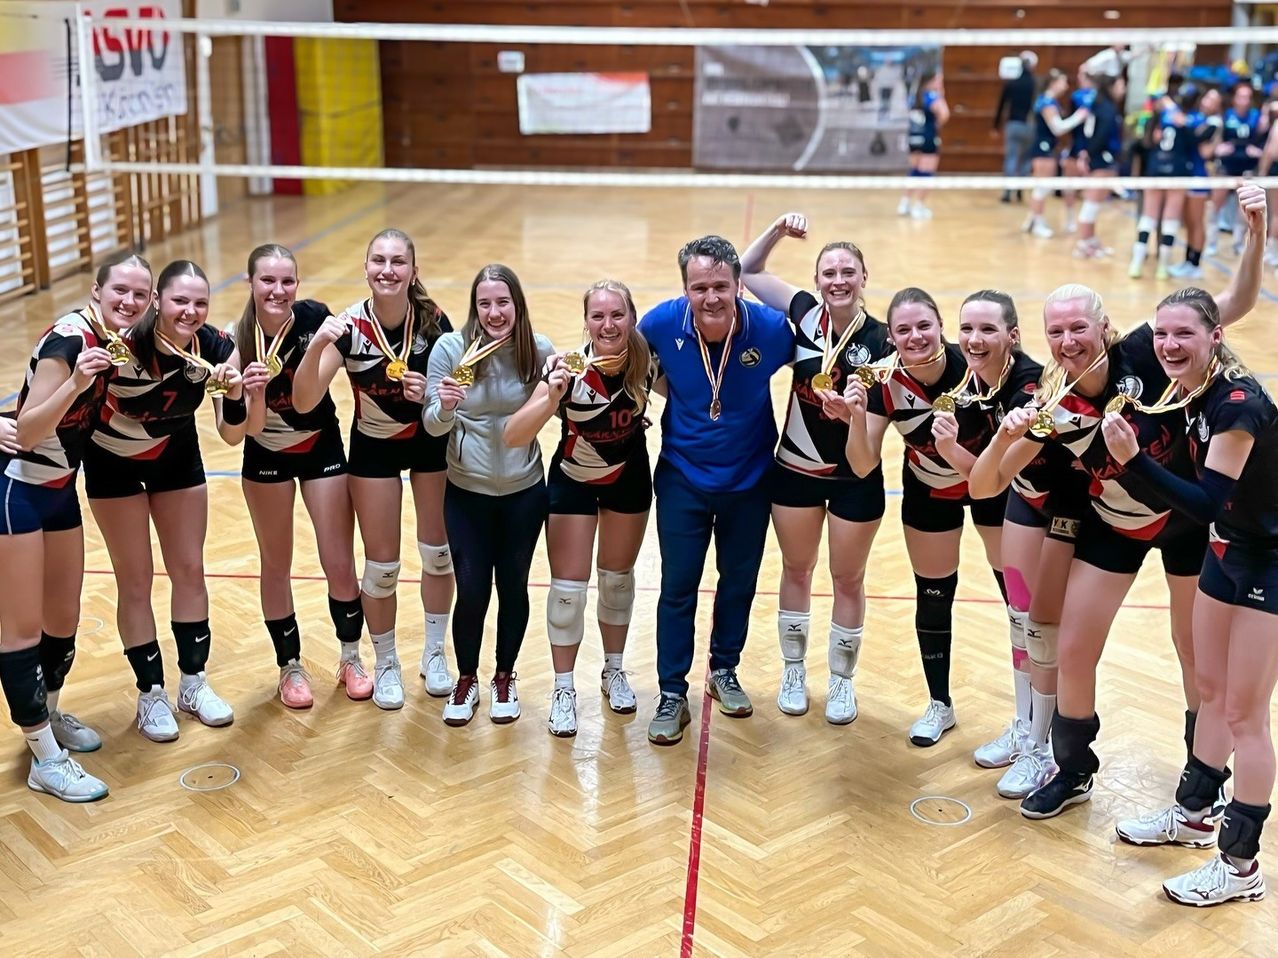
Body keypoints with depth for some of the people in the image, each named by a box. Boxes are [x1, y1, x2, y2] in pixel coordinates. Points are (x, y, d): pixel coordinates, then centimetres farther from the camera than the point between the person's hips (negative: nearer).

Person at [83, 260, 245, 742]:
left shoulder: (217, 348, -21)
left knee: (189, 570, 9)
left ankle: (194, 683, 24)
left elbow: (231, 434, -19)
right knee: (136, 580, 3)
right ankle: (151, 693, 17)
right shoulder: (126, 345, -32)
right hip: (115, 464, -3)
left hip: (178, 458, 4)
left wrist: (235, 395, -37)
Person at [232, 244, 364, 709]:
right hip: (267, 456, 0)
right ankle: (290, 665, 28)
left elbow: (308, 395, -11)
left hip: (322, 447, 0)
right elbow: (251, 429, -22)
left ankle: (351, 657, 24)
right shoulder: (238, 341, -21)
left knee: (340, 566, 2)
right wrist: (253, 391, -39)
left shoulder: (316, 318, -19)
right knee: (277, 564, 10)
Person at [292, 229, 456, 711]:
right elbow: (304, 402, -28)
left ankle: (434, 653, 31)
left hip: (431, 441, 1)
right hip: (374, 447, -1)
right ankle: (385, 663, 25)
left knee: (438, 551, 10)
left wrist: (431, 392, -29)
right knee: (382, 564, 3)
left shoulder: (433, 320, -19)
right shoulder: (349, 326, -22)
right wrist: (315, 348, -44)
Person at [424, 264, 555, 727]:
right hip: (467, 492, -1)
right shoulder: (451, 348, -13)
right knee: (471, 591, 2)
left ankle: (505, 677, 34)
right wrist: (445, 406, -31)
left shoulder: (539, 350, -10)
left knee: (513, 587, 12)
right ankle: (466, 680, 26)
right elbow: (433, 425, -12)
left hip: (524, 491, 1)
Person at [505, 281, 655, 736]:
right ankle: (563, 690, 16)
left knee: (618, 577, 17)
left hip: (629, 478, 3)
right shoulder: (569, 369, -29)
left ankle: (614, 671, 37)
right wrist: (552, 398, -52)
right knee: (568, 587, -2)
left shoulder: (646, 361, -22)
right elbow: (513, 437, -37)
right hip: (573, 480, -2)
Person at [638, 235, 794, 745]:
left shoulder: (771, 328, -21)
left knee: (739, 582, 16)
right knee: (677, 587, 3)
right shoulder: (661, 323, -19)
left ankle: (724, 670, 38)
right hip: (683, 478, -1)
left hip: (749, 479, 1)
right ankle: (672, 695, 16)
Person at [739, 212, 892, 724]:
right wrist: (778, 230, -13)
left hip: (856, 479, -2)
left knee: (848, 579, 13)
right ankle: (793, 671, 35)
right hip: (795, 470, 2)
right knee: (796, 570, 16)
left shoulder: (880, 341, -15)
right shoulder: (806, 313, -7)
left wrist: (851, 410, -37)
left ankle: (841, 680, 31)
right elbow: (748, 271, 0)